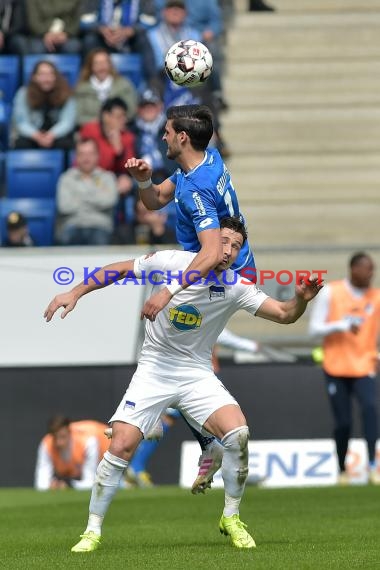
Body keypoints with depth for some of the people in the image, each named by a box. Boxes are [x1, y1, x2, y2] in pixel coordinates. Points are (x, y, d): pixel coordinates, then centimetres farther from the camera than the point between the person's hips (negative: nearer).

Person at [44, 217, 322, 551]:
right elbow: (120, 269, 1)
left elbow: (284, 314, -12)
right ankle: (93, 531, 2)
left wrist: (301, 299, -33)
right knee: (121, 446, -15)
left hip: (197, 374, 1)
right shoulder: (170, 263, -13)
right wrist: (75, 293, -2)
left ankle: (231, 519, -1)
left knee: (238, 433, -22)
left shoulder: (235, 288, -10)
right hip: (154, 370, -1)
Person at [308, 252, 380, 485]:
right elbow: (314, 328, -5)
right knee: (343, 422, -2)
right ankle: (342, 470, 20)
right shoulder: (331, 293, -5)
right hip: (336, 368, -1)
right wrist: (343, 325, -20)